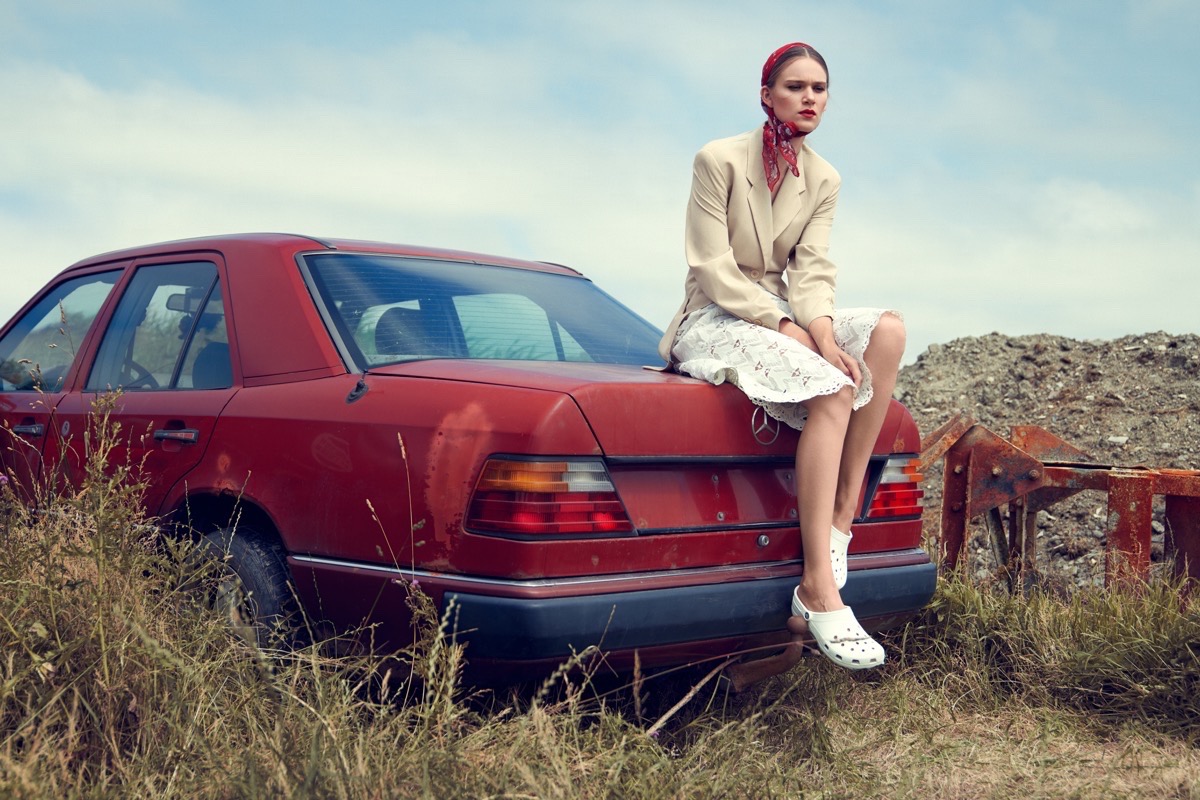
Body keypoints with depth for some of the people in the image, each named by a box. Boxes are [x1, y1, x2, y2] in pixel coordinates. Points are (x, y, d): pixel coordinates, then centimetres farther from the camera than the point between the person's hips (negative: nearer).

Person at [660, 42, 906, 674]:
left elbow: (812, 271, -1)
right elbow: (713, 269, -13)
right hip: (716, 320, -6)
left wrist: (822, 330, -23)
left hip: (783, 317, 6)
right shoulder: (719, 159, -7)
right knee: (833, 390, -33)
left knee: (887, 330, -24)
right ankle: (820, 594, -38)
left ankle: (840, 526, -25)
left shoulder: (824, 181, 10)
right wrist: (787, 327, -22)